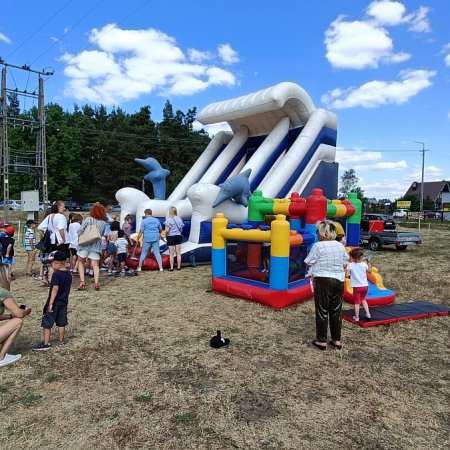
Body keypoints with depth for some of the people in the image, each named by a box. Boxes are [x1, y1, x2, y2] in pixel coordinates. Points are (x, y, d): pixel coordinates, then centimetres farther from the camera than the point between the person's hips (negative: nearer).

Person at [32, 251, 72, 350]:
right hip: (63, 302, 8)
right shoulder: (69, 274, 5)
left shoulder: (56, 274, -19)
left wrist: (51, 303, -24)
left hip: (54, 303, -7)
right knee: (61, 322, 16)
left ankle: (46, 343, 6)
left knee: (47, 323, 3)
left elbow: (55, 289, -25)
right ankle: (62, 340, 25)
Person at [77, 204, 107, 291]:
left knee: (81, 262, 15)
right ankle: (96, 282, -16)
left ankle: (82, 281, 3)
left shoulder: (88, 219, -5)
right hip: (96, 245, 2)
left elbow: (80, 231, -8)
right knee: (95, 265, 2)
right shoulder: (104, 223, 4)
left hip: (85, 244, -1)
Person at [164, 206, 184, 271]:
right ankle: (179, 267, 15)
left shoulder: (168, 220, -14)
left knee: (171, 253, 3)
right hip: (178, 236, 4)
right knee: (178, 253, 9)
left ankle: (171, 267, 7)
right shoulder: (179, 219, 1)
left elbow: (167, 230, -18)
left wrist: (166, 236, -1)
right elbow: (181, 228, 6)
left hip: (171, 237, -4)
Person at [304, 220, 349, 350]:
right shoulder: (340, 246, 2)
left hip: (322, 280, -5)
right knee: (336, 311, 13)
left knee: (322, 311, 5)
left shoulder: (318, 246, -14)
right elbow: (344, 262, 9)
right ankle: (337, 340, 22)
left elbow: (309, 262, -8)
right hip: (338, 280, 5)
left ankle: (321, 341, 13)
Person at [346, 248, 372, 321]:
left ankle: (356, 317, 14)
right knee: (363, 299, 26)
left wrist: (350, 274, 5)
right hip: (365, 286, 3)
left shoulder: (350, 265, -13)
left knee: (357, 302, 6)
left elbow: (346, 275, -16)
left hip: (356, 286, -3)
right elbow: (369, 271, 11)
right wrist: (369, 263, 19)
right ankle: (368, 314, 23)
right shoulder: (364, 264, -7)